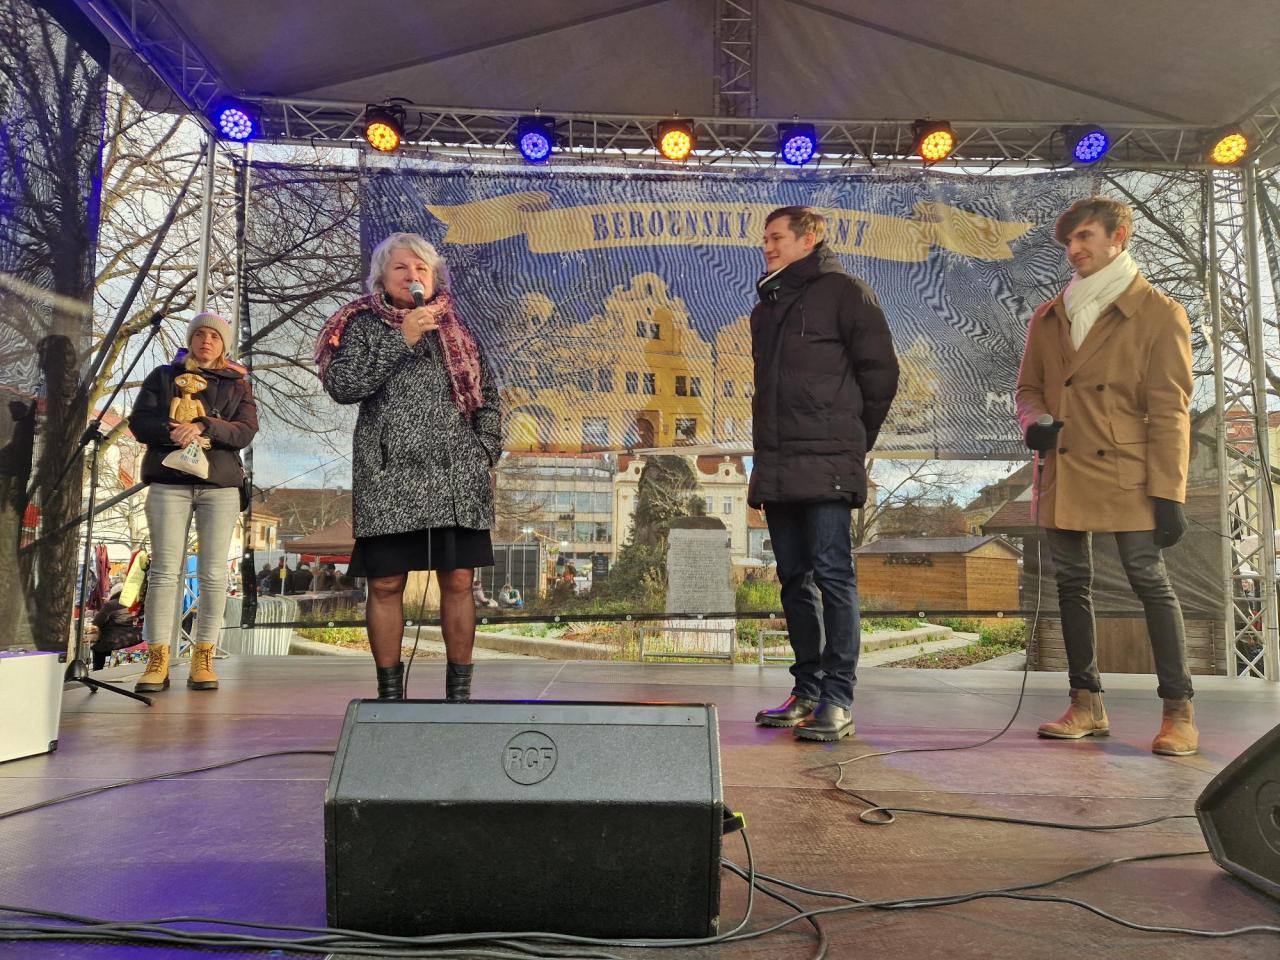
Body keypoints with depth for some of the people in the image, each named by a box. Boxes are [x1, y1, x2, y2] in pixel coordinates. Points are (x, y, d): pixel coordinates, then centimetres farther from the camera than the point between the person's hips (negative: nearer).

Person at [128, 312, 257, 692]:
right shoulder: (163, 376, 17)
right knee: (165, 570, -7)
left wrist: (203, 426, -17)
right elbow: (139, 421, 6)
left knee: (213, 573, -5)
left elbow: (246, 430, -1)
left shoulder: (238, 385, 15)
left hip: (220, 483, 0)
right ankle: (158, 660, -7)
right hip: (169, 481, 0)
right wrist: (171, 433, -14)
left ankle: (203, 659, -1)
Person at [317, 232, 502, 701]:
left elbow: (487, 395, 19)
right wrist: (401, 339, -11)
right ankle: (389, 690, 13)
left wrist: (485, 450, 6)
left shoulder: (454, 329, 16)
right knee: (386, 584, -1)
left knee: (459, 581, 2)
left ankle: (459, 688, 13)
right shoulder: (364, 325, 8)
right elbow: (341, 385, -8)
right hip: (388, 479, -2)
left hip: (456, 479, 2)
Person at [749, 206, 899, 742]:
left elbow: (881, 372, -2)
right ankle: (807, 691, 20)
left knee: (832, 574, -9)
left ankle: (837, 701, -4)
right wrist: (768, 447, 16)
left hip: (826, 466, -7)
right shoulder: (767, 306, 22)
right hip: (776, 467, 8)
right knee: (795, 579, 10)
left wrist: (852, 437, 3)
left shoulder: (844, 292, 0)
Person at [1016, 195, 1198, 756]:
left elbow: (1170, 412, -5)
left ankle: (1179, 713, 6)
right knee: (1072, 583, 8)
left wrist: (1169, 492, -11)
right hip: (1064, 472, 5)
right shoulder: (1048, 317, 14)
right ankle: (1087, 705, 18)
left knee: (1149, 581, -4)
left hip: (1126, 474, -5)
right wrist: (1035, 420, -4)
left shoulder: (1160, 315, -1)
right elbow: (1029, 386, 20)